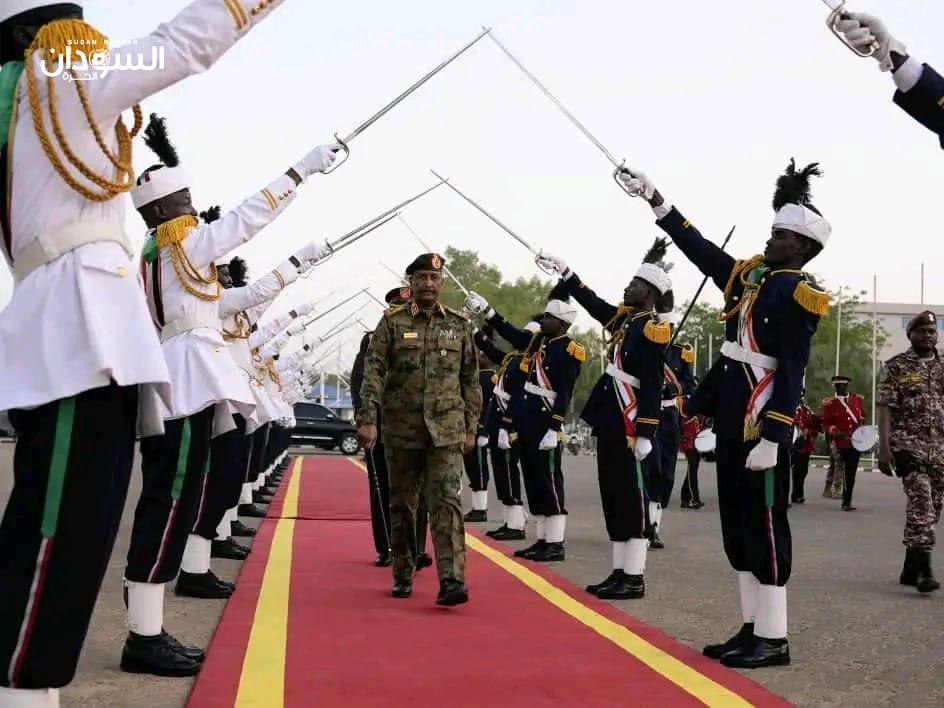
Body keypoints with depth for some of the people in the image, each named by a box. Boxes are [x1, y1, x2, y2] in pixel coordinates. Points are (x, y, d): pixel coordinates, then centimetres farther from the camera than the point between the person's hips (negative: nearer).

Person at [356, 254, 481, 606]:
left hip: (446, 429, 0)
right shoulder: (392, 322, 2)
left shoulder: (459, 325, 7)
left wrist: (470, 428, 7)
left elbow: (470, 380, 10)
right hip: (401, 429, 0)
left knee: (446, 501, -10)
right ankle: (403, 575, 22)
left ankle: (451, 580, -16)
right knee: (402, 504, 9)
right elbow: (373, 372, -4)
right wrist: (368, 419, -13)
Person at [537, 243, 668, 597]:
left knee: (633, 497, -4)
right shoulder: (625, 318, 12)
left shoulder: (654, 329, -13)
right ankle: (620, 571, 18)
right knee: (613, 497, 11)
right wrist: (563, 270, 25)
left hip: (631, 425, -9)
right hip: (611, 422, 9)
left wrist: (645, 433, -21)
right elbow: (591, 301, 27)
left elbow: (653, 386, -18)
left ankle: (635, 579, 1)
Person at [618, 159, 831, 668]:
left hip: (764, 423, -9)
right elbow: (699, 248, 18)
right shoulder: (750, 276, 12)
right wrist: (654, 199, 15)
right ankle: (752, 628, 20)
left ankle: (774, 639, 5)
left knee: (763, 524, -3)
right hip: (731, 418, 9)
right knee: (736, 525, 11)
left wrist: (772, 438, -22)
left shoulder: (799, 296, -11)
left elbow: (792, 373, -17)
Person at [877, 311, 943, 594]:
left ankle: (911, 568, 17)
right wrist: (884, 447, -13)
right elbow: (885, 408, -4)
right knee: (920, 500, -19)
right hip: (908, 442, -5)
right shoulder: (896, 367, 1)